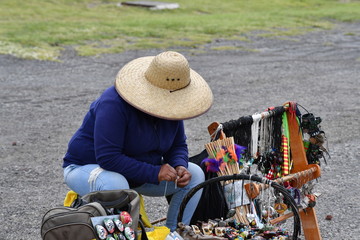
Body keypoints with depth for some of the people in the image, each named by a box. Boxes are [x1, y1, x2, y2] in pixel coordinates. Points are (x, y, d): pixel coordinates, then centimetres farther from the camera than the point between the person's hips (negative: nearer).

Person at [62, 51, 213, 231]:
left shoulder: (171, 104, -5)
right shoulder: (115, 104, -30)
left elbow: (178, 145, 8)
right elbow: (108, 157, -34)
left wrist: (179, 167, -16)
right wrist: (154, 173, -33)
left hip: (138, 175, 7)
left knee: (194, 175, -6)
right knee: (115, 186, -42)